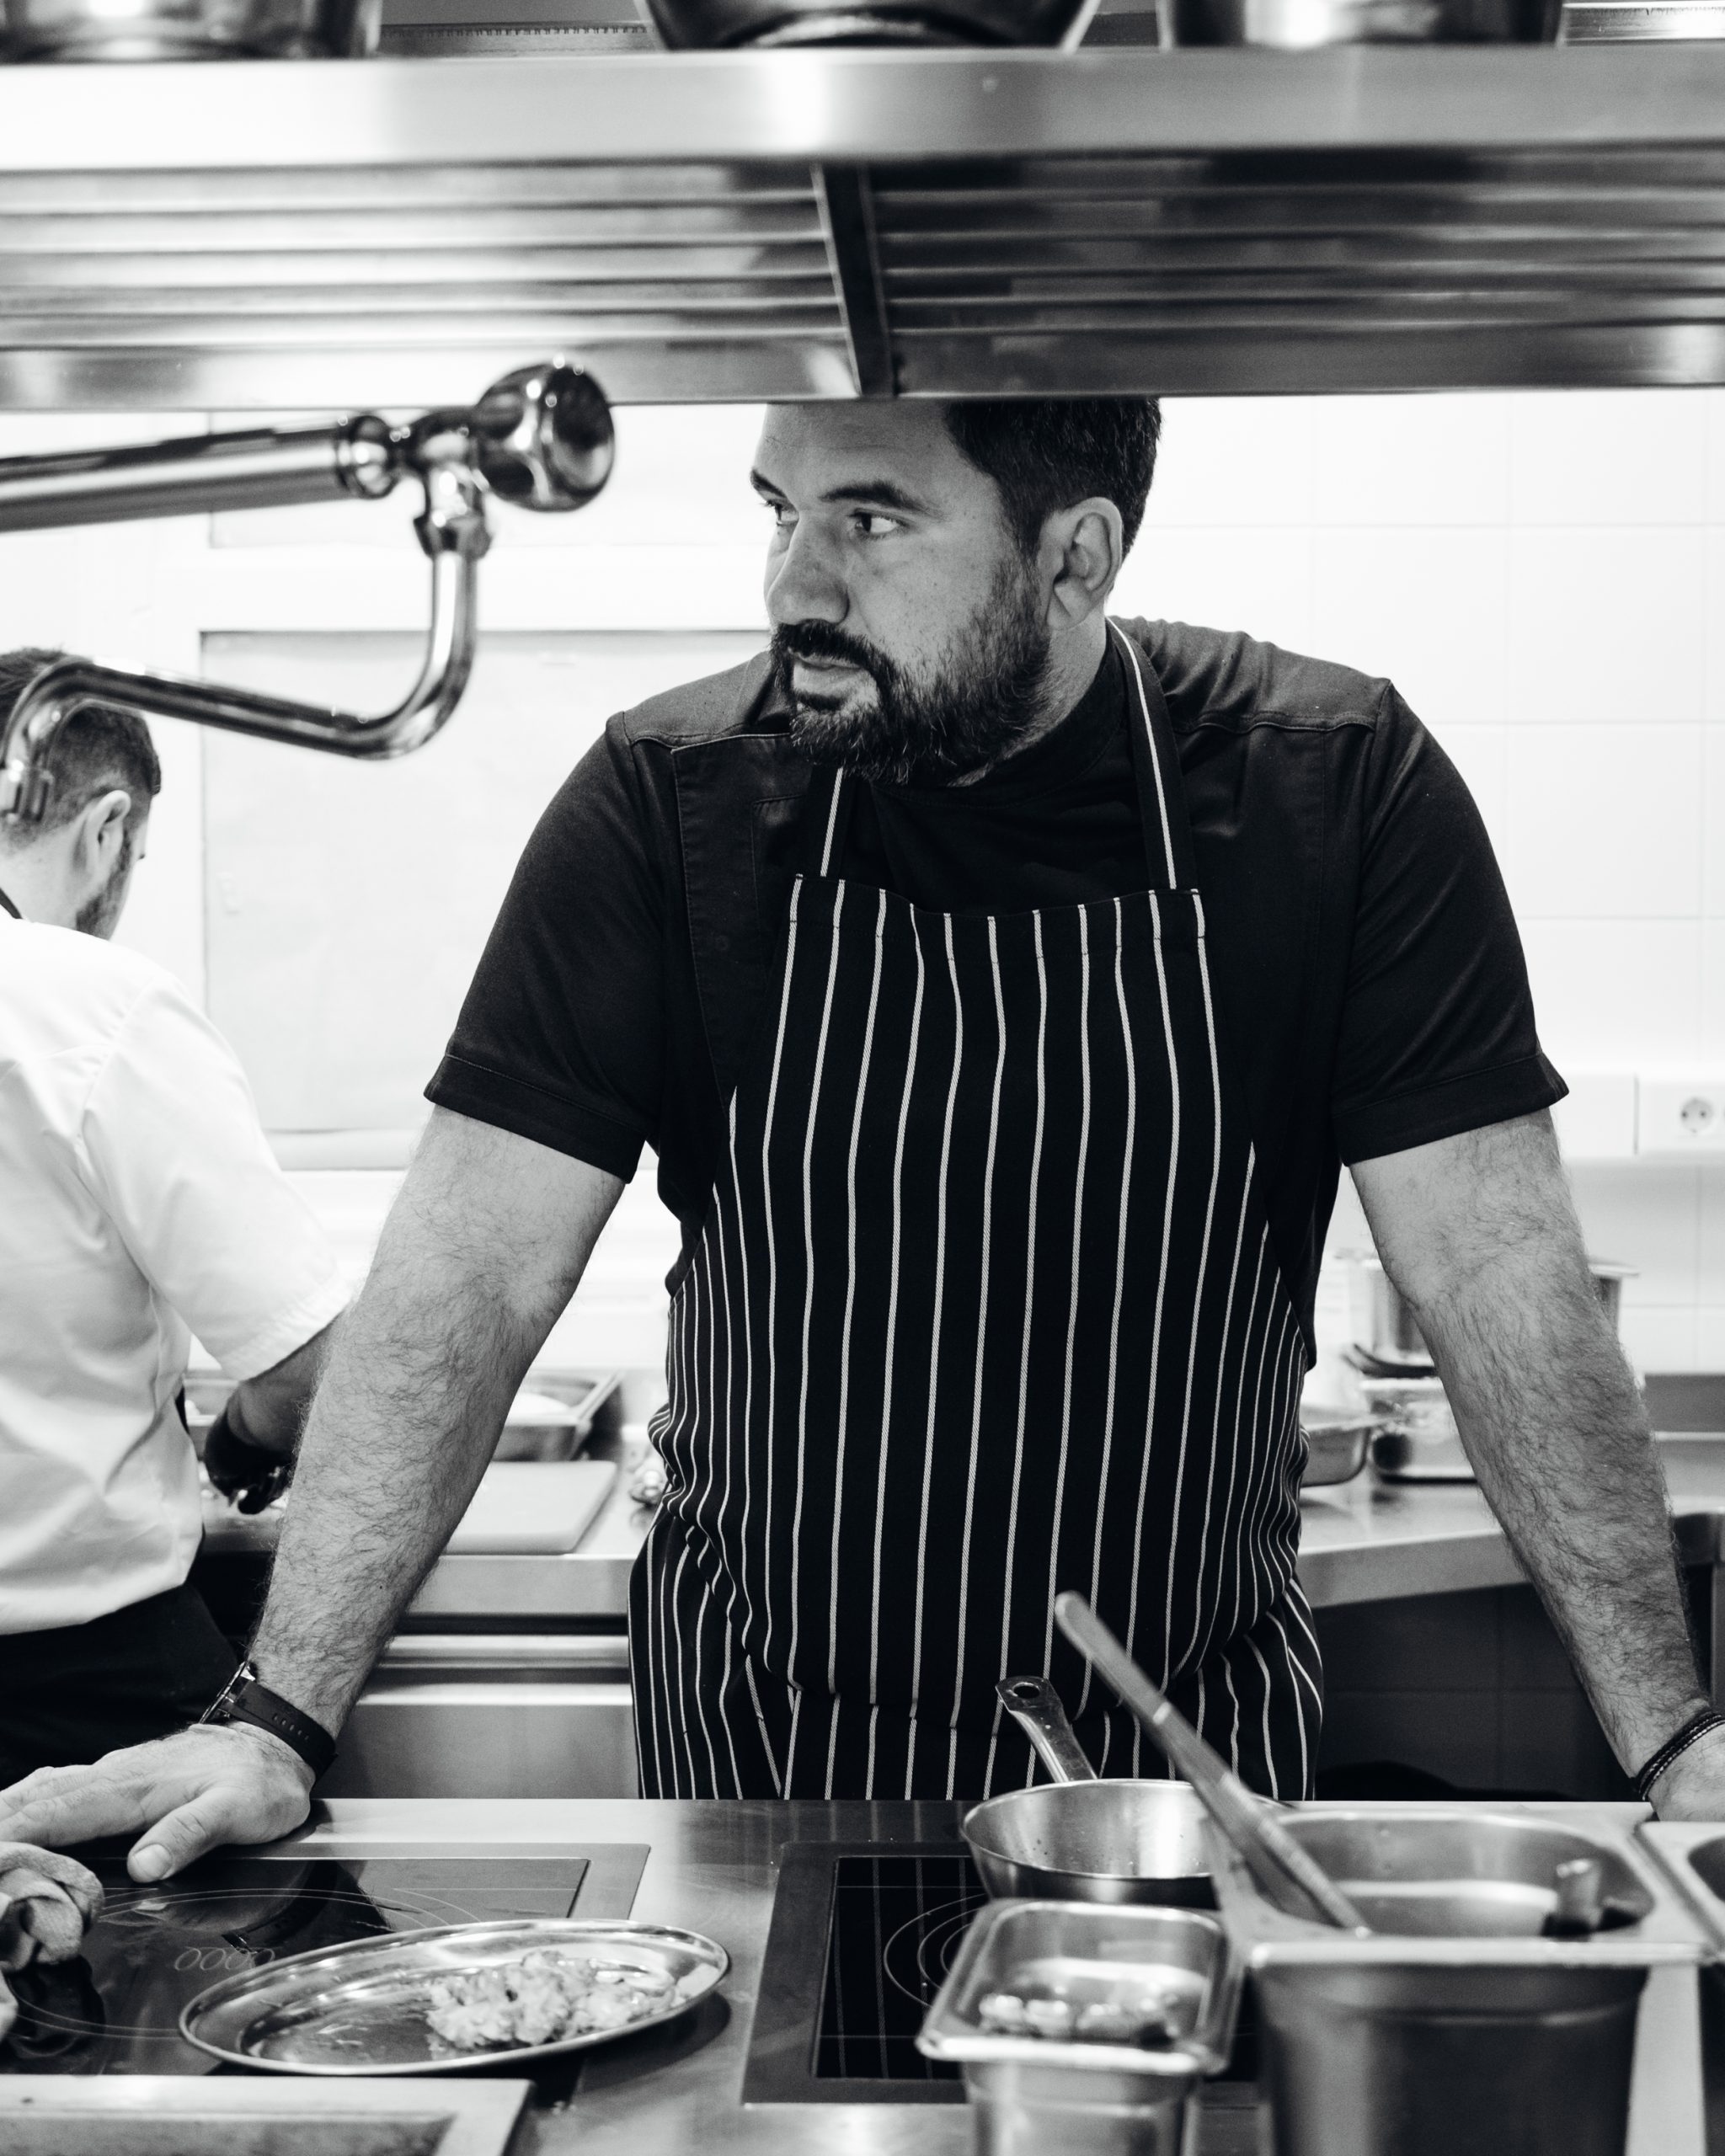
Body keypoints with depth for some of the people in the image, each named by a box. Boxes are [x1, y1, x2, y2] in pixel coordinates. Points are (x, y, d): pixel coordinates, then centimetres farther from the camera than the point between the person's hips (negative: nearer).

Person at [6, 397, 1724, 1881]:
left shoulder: (1339, 792, -11)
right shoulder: (668, 799, -11)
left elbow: (1499, 1280, -10)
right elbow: (470, 1277, -12)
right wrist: (278, 1721, -19)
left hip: (1185, 1755, 0)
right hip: (754, 1747, 0)